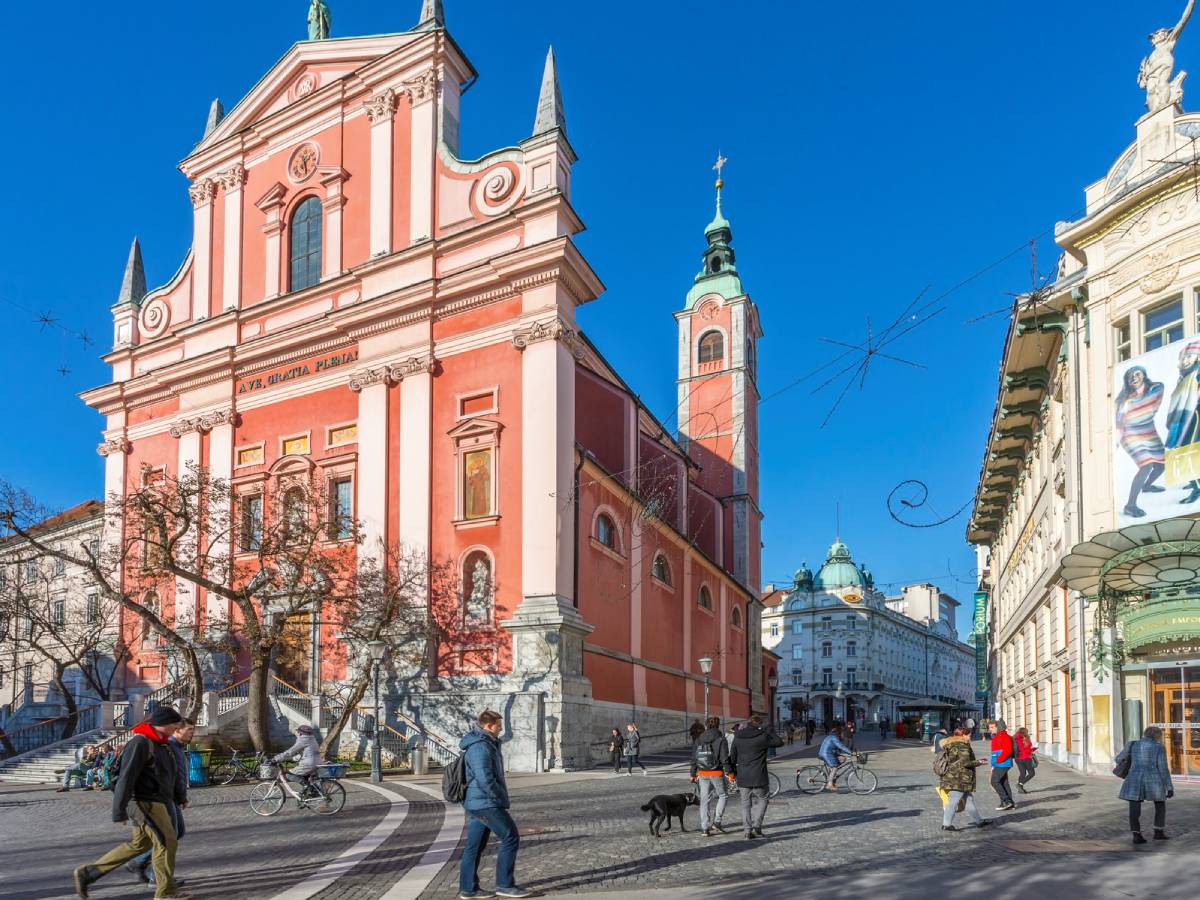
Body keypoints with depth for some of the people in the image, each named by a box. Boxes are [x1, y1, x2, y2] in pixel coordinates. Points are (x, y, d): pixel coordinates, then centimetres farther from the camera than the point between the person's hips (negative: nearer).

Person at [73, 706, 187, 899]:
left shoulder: (160, 744, 14)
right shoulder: (140, 743, -18)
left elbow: (168, 773, 25)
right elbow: (126, 778, -21)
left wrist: (179, 796, 30)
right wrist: (119, 811, -23)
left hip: (156, 803, 10)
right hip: (147, 803, -10)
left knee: (139, 844, 16)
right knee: (166, 842, -6)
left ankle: (87, 873, 22)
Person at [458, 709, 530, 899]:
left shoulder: (486, 744, 15)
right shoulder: (480, 748, -19)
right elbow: (485, 780, -26)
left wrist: (500, 797, 18)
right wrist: (502, 798, -14)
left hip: (475, 803, 10)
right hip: (486, 804, -10)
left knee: (475, 846, 12)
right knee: (510, 838, -5)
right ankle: (505, 884, 0)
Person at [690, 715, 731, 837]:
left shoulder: (698, 739, 6)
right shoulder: (720, 739, -7)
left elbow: (694, 758, 8)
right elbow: (725, 759, -11)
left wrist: (693, 774, 15)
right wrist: (729, 772, -6)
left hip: (702, 774, 4)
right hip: (717, 773, -4)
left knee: (704, 800, 8)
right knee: (722, 796, 16)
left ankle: (705, 828, 7)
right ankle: (716, 821, 6)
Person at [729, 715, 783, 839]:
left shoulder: (738, 737, 5)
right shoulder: (762, 737, -9)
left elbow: (732, 756, 8)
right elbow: (780, 742, 2)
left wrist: (732, 771, 17)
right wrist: (766, 731, 4)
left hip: (742, 777, 4)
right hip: (758, 777, -4)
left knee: (745, 803, 11)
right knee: (762, 799, 12)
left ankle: (748, 830, 7)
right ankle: (756, 826, 0)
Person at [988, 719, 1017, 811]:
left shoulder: (1004, 736, -13)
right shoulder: (995, 737, 19)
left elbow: (1007, 750, -23)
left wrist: (998, 760, -20)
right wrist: (993, 765, 22)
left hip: (1002, 764, -10)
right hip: (998, 765, 10)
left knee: (994, 781, -12)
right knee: (1004, 783, 11)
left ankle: (1006, 801, -8)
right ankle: (1010, 804, 14)